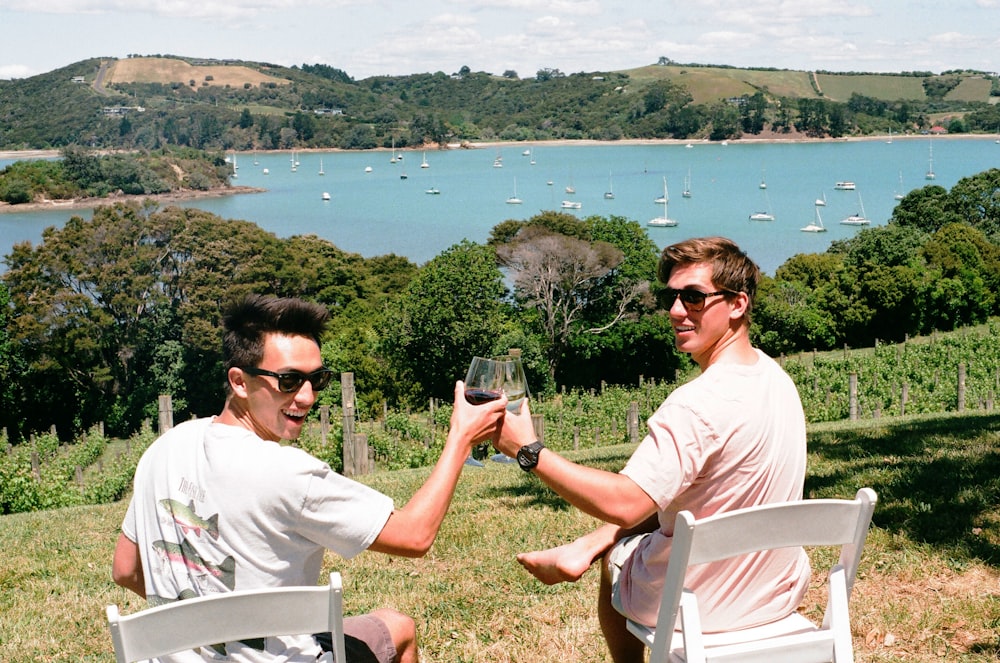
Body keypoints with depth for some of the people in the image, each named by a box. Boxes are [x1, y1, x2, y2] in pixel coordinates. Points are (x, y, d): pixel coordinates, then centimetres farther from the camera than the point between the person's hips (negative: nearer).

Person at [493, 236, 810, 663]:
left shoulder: (700, 403, -28)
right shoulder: (775, 378, 0)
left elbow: (623, 505, -32)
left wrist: (528, 451, -26)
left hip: (701, 603, -6)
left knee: (616, 553, 23)